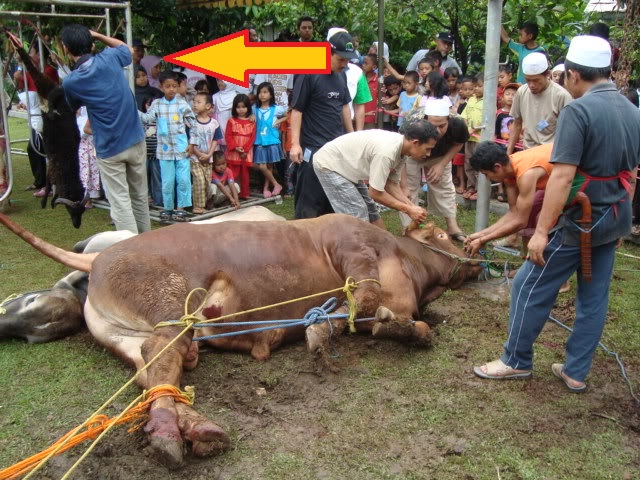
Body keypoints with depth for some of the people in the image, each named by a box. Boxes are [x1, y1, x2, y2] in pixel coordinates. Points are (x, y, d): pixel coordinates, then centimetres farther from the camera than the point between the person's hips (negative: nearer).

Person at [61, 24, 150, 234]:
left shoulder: (70, 82, -8)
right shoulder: (109, 58, -3)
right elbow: (125, 47, 22)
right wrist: (96, 35, 20)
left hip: (109, 149, -4)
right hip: (136, 140, 4)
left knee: (120, 204, 0)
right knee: (140, 197, 17)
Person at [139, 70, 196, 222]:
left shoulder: (182, 103, 3)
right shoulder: (157, 104, 4)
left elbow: (192, 123, 8)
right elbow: (148, 118, -10)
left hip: (182, 147, 0)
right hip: (165, 148, 0)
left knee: (183, 180, -2)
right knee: (167, 181, 6)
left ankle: (180, 208, 9)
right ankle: (167, 208, 18)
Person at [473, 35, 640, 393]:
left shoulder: (578, 111, -19)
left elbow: (562, 177, -25)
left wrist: (541, 231, -22)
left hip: (580, 219, -8)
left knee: (531, 287, 6)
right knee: (595, 297, 13)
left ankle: (517, 361, 18)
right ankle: (577, 372, 24)